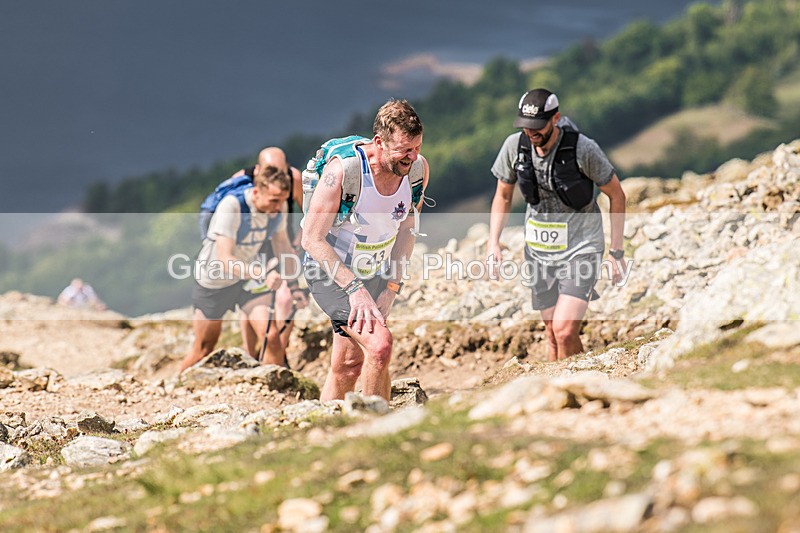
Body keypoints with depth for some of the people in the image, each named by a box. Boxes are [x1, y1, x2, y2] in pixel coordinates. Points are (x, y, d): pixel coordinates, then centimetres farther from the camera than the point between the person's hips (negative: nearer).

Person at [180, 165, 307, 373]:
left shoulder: (277, 208, -17)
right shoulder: (232, 206, -34)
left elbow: (282, 245, 2)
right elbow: (225, 260, -39)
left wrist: (294, 285, 2)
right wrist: (264, 273, -52)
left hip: (250, 277, 4)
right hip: (215, 280, -4)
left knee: (271, 337, -17)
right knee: (204, 347, 12)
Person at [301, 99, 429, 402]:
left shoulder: (418, 169, -11)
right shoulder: (342, 169, -28)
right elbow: (312, 239, -23)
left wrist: (392, 286, -2)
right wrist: (355, 288, -28)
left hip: (374, 274, 6)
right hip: (331, 272, -6)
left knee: (349, 366, 12)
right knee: (380, 344, -25)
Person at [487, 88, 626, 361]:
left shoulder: (583, 149, -18)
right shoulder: (514, 146, -7)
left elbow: (616, 196, -5)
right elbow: (503, 196, 10)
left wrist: (616, 252, -6)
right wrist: (493, 242, -3)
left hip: (581, 248, -5)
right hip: (540, 251, 5)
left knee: (565, 331, -18)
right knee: (553, 336, 8)